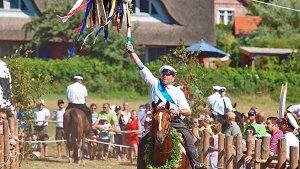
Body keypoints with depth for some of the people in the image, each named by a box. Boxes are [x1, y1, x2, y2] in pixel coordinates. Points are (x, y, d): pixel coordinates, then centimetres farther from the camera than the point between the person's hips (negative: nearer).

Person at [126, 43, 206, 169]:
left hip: (175, 121, -2)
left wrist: (179, 111, -15)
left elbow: (188, 112, 7)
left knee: (187, 136, -25)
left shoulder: (177, 92, 11)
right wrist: (131, 52, 8)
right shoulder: (155, 84, 14)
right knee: (143, 142, -12)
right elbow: (141, 67, 12)